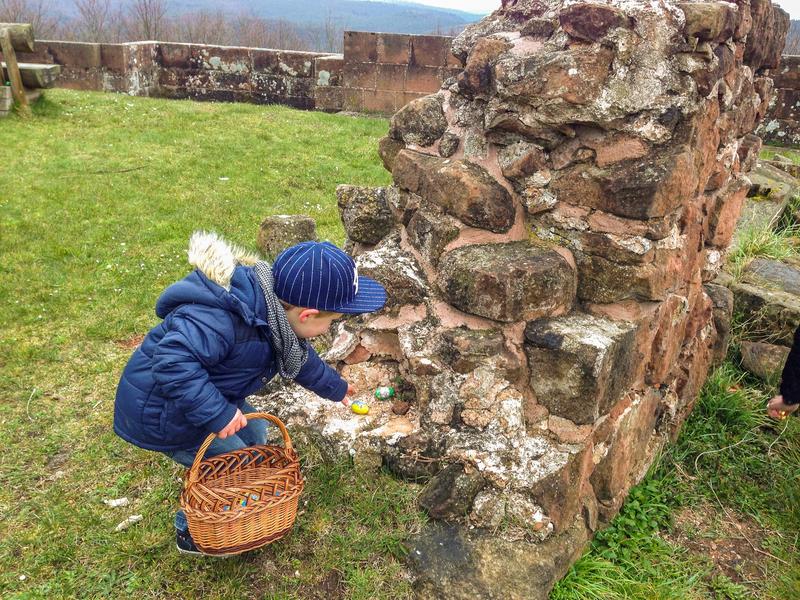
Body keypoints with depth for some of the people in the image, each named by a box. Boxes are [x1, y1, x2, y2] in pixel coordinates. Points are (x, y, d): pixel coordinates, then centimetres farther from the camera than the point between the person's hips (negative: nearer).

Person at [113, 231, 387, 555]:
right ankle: (193, 534, 25)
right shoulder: (220, 320, -37)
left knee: (254, 431, 17)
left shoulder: (274, 308, -6)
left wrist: (334, 386, 25)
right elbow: (172, 361, -45)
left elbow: (299, 357, 12)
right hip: (161, 411, -9)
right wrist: (216, 414, -40)